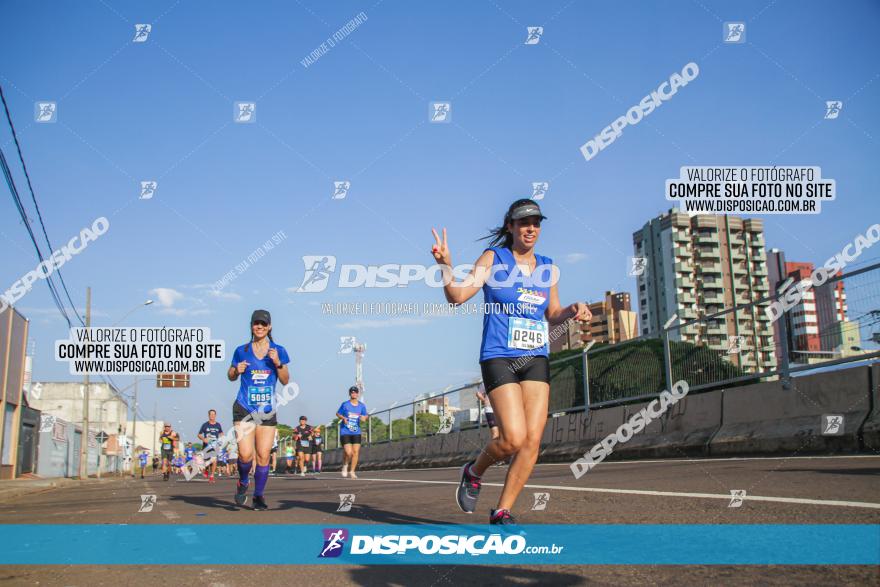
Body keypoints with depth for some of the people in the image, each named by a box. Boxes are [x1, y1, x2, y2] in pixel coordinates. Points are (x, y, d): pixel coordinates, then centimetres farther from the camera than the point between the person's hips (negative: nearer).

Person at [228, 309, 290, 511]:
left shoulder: (278, 351, 4)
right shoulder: (242, 351, 3)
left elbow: (285, 380, 4)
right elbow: (231, 376, 13)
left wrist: (278, 363, -13)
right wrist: (237, 370, -9)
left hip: (268, 411, 1)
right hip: (244, 409, -1)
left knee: (263, 456, -1)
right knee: (246, 454, -12)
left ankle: (259, 495, 17)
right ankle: (243, 483, 18)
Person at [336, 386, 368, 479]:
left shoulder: (361, 406, 5)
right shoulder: (345, 404, -2)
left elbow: (365, 416, 14)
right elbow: (338, 413, 8)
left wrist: (364, 418, -9)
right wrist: (343, 418, -12)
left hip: (356, 433, 3)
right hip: (345, 432, -3)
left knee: (356, 452, -3)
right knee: (348, 452, -13)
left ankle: (352, 471, 12)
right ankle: (345, 465, 18)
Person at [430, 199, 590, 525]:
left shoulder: (548, 268, 12)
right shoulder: (493, 258, -1)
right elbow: (457, 296, -10)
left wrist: (572, 311, -1)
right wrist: (446, 266, -29)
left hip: (536, 360, 5)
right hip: (499, 358, -5)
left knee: (533, 441, -4)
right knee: (514, 439, -16)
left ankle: (502, 512, 10)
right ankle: (473, 472, 16)